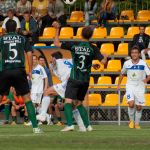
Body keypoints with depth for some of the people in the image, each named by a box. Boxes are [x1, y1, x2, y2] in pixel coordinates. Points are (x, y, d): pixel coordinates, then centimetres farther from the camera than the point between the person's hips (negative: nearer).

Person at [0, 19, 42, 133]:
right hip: (19, 71, 0)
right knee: (27, 98, 4)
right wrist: (30, 71, 8)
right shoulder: (23, 39, 11)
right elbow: (29, 53, 4)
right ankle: (35, 126, -2)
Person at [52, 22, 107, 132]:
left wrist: (57, 29, 12)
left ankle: (70, 124, -27)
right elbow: (103, 60, -7)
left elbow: (57, 43, 2)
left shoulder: (74, 45, -4)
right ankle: (87, 125, 14)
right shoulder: (93, 48, -3)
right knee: (79, 103, 18)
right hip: (85, 80, 3)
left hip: (74, 78, -3)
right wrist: (105, 57, 17)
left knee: (68, 101, -9)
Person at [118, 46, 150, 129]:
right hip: (130, 86, 0)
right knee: (131, 104, -19)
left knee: (139, 107, 2)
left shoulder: (143, 64, -7)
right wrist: (119, 84, 16)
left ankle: (137, 123, 21)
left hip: (140, 87, 0)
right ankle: (131, 120, 3)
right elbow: (122, 74, 16)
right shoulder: (127, 63, 0)